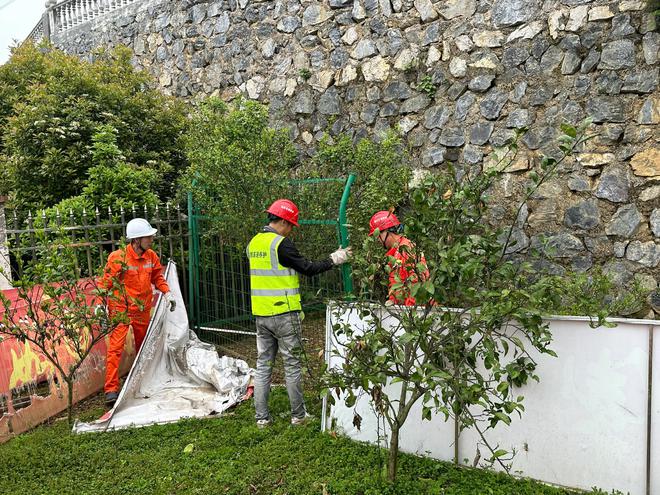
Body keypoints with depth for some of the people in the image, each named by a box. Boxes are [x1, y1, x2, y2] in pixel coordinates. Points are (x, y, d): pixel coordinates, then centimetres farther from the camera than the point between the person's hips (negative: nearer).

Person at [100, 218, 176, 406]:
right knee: (116, 347, -11)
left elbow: (157, 277, 13)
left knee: (144, 346, 18)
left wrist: (167, 293, 0)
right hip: (120, 309, -6)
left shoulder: (151, 256, 0)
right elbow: (106, 283, -12)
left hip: (143, 309, 6)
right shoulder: (118, 258, -16)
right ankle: (111, 389, -6)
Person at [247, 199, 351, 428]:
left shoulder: (254, 243, 9)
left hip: (260, 314, 7)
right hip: (283, 314, -7)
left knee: (263, 364, 12)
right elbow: (308, 268, -13)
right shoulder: (281, 243, -15)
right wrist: (334, 259, -2)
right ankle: (298, 415, 16)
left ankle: (261, 417, 17)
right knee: (292, 365, 5)